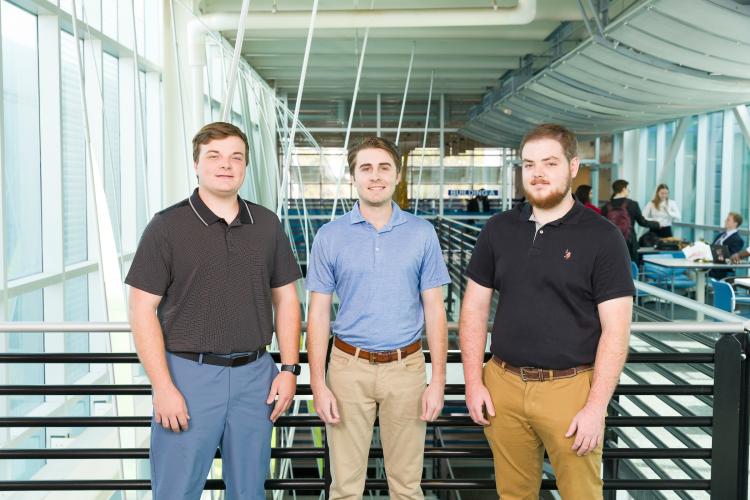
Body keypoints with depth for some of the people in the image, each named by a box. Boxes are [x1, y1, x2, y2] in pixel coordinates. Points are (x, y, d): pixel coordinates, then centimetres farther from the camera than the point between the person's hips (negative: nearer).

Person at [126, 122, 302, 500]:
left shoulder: (267, 224, 5)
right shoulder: (167, 227, -5)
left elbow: (286, 299, 10)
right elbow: (142, 310, -7)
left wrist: (290, 368, 2)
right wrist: (163, 387, -12)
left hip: (255, 375, 3)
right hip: (190, 374, -3)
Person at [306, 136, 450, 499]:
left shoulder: (422, 233, -1)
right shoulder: (330, 236, -2)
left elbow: (434, 310, 1)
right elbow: (318, 313, 0)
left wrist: (438, 381, -3)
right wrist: (318, 384, -4)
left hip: (406, 367, 0)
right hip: (349, 367, 0)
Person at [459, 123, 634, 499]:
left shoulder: (602, 237, -6)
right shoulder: (499, 230, 5)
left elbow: (616, 329, -8)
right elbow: (474, 307, 8)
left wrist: (596, 406, -13)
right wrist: (473, 382, 2)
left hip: (570, 387, -3)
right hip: (504, 384, 3)